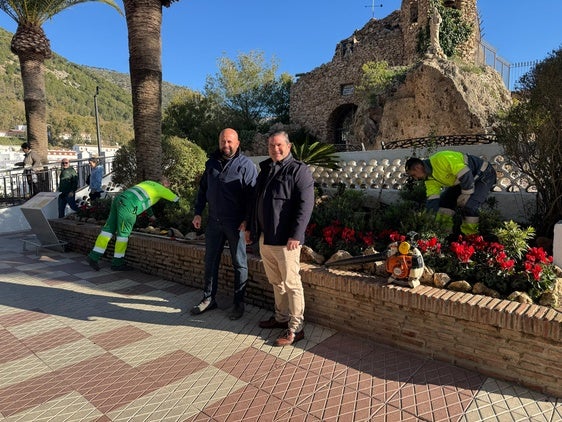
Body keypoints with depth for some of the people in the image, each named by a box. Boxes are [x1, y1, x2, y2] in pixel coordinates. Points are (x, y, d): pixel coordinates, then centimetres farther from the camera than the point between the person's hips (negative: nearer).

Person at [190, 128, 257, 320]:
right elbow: (203, 189, 16)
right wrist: (198, 213, 10)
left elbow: (252, 194, -12)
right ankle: (208, 298, 28)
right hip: (214, 221, 5)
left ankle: (239, 303, 20)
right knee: (210, 261, 13)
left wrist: (247, 219, -18)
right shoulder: (212, 163, 10)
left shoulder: (246, 165, -7)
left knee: (239, 263, 7)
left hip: (236, 224, -5)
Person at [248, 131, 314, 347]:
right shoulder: (265, 169, 16)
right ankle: (281, 317, 35)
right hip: (265, 238, 8)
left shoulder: (299, 170, -8)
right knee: (276, 282, 19)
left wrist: (296, 235, -22)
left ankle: (296, 328, 12)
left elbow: (305, 205, -16)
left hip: (285, 239, -8)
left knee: (291, 284, 1)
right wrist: (252, 228, 20)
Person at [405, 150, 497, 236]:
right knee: (445, 199, 4)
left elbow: (465, 174, -32)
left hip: (485, 174, -9)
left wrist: (466, 195, -23)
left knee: (469, 205, -23)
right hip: (465, 179, 9)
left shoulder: (441, 159, -31)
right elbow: (432, 200, -1)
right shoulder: (430, 179, -2)